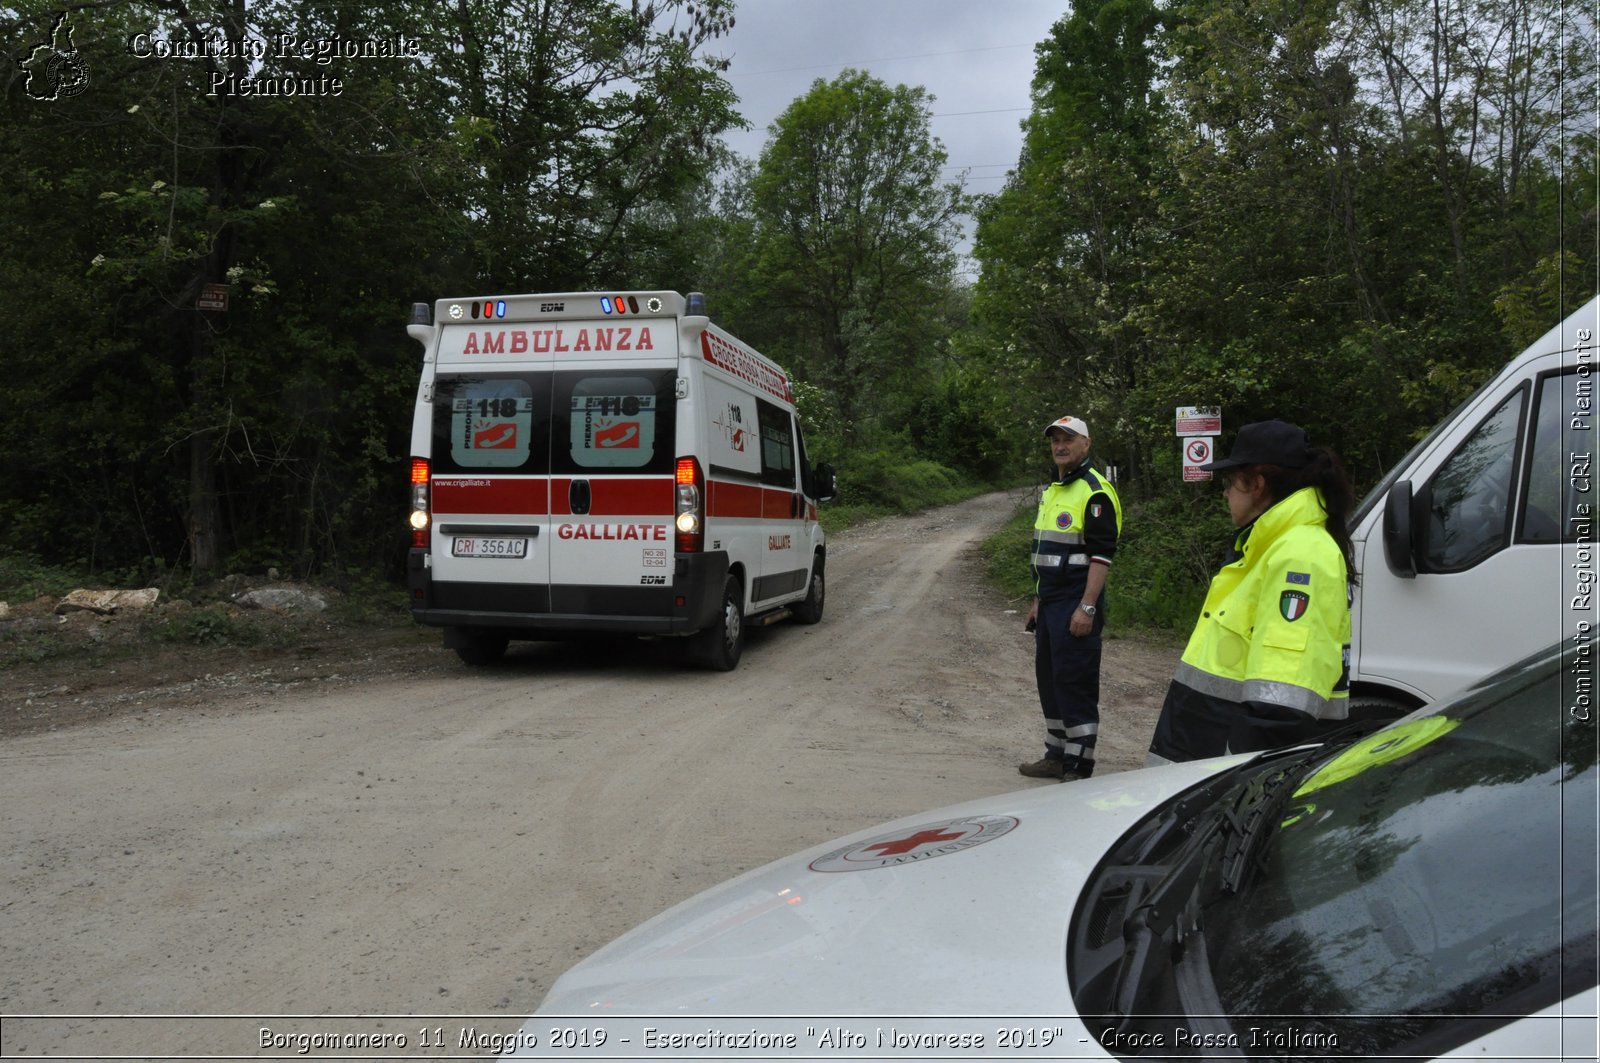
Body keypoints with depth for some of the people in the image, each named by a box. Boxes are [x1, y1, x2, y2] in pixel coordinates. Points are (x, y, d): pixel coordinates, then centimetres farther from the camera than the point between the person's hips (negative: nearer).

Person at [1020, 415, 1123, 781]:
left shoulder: (1094, 492, -13)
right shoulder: (1052, 491, 17)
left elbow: (1102, 554, -19)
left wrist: (1087, 607, -24)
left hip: (1076, 605, -10)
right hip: (1050, 603, 10)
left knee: (1076, 683, -6)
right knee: (1049, 679, 15)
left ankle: (1078, 767, 1)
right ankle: (1056, 756, 26)